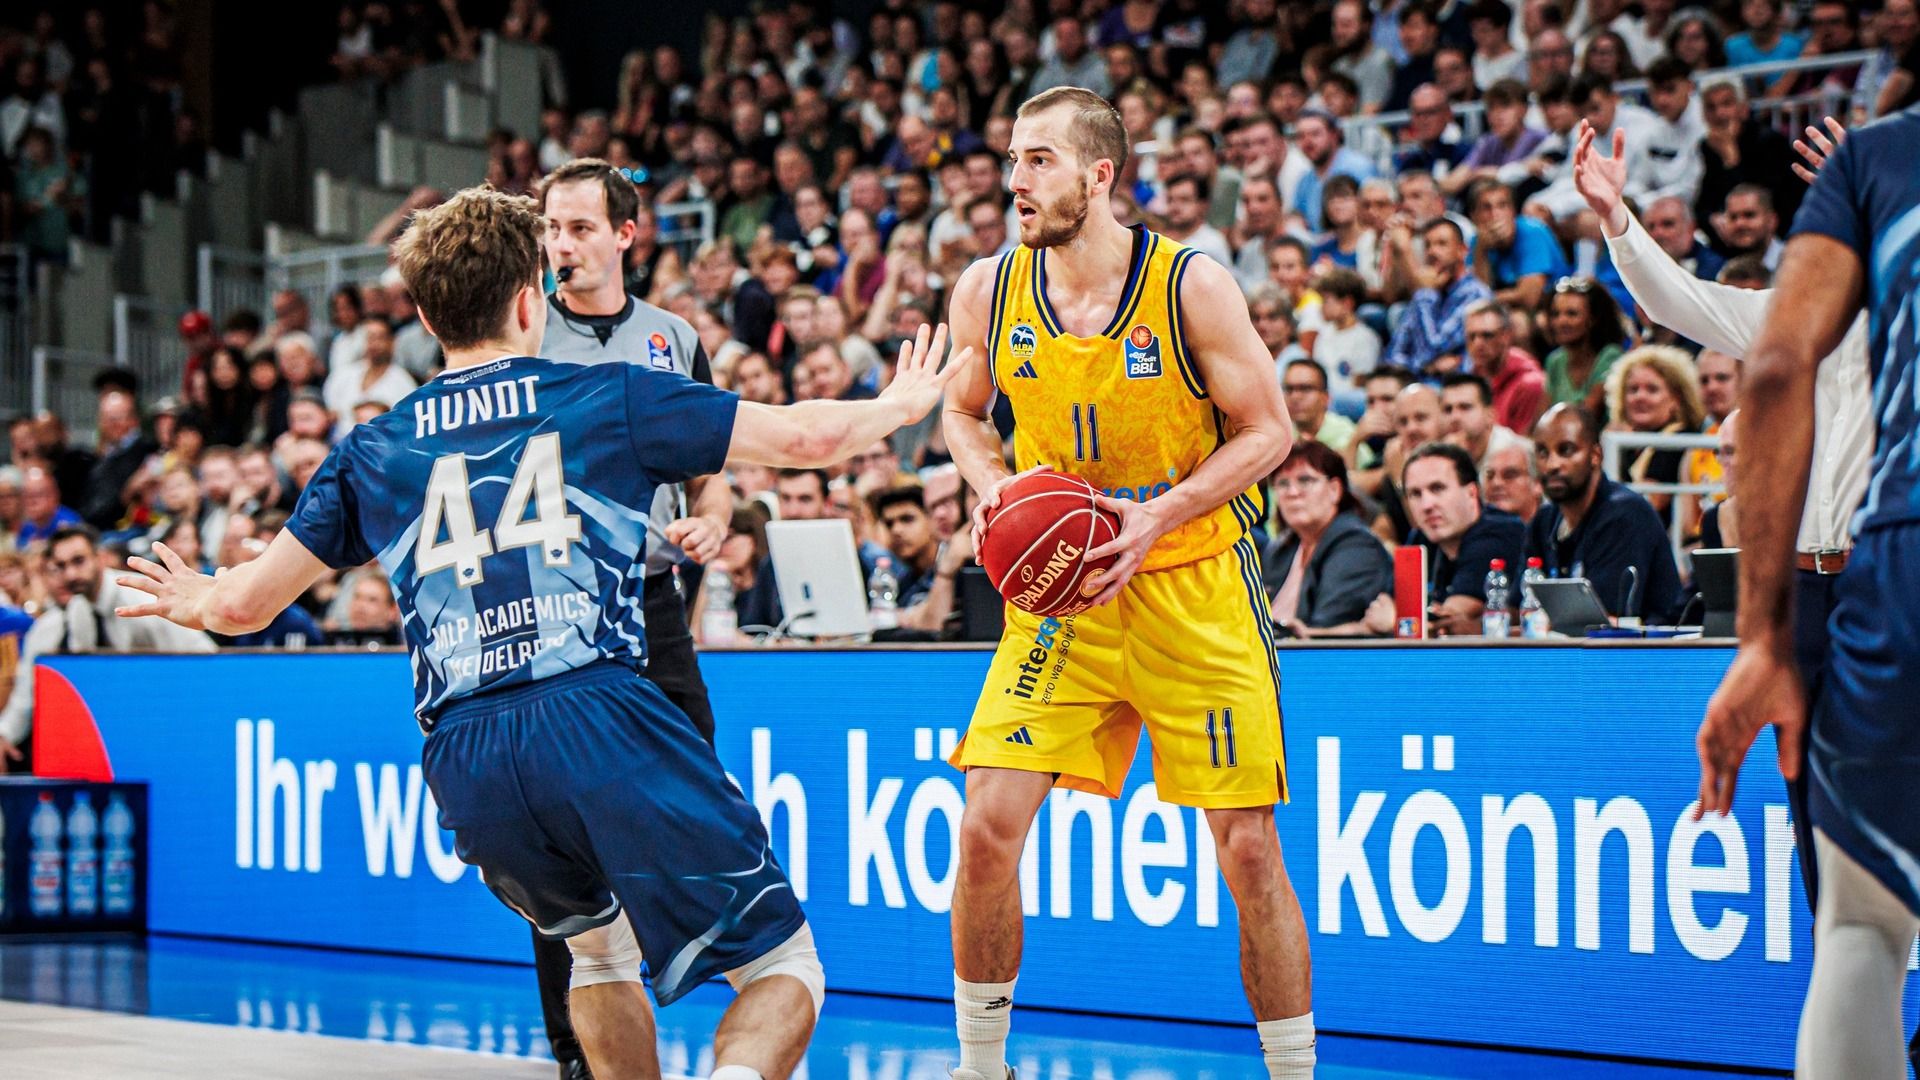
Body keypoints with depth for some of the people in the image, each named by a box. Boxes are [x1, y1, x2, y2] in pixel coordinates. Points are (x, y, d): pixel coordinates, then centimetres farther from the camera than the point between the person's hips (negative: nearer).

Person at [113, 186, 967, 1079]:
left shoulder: (371, 452, 17)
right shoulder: (611, 396, 11)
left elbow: (244, 605, 20)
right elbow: (803, 437, 10)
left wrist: (195, 601, 45)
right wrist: (904, 404, 31)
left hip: (463, 758, 4)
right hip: (603, 717, -4)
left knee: (599, 943, 32)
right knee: (783, 969, 2)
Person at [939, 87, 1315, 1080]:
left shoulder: (1192, 286, -14)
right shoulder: (988, 291, -4)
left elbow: (1268, 431, -7)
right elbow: (963, 411, 14)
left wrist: (1158, 516, -19)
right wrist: (991, 487, -7)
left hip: (1195, 583, -2)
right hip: (1059, 588, 3)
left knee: (1246, 847, -2)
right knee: (988, 824, -9)